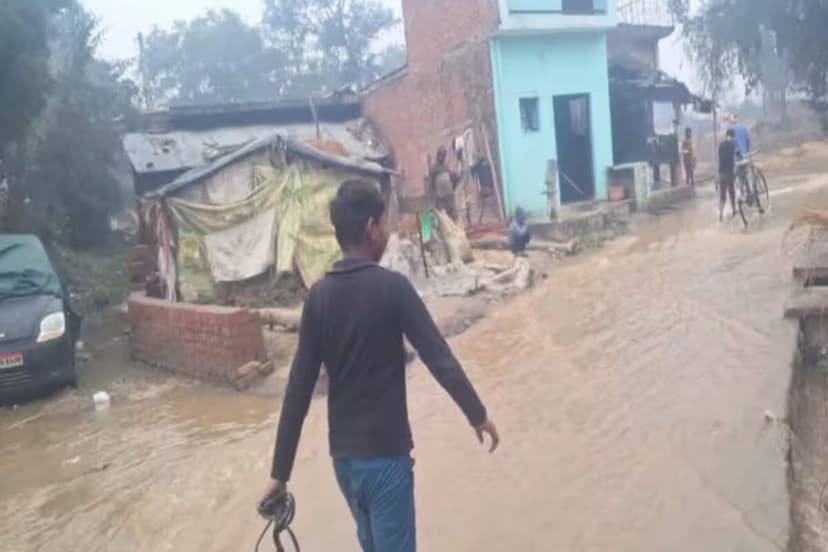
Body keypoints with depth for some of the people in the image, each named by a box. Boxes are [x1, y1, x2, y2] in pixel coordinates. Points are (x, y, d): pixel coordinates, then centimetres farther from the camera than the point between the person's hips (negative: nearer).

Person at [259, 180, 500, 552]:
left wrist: (281, 471, 3)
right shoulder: (392, 287, -14)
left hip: (342, 455, 6)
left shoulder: (318, 296, -1)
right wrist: (478, 415, 0)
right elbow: (439, 358, -13)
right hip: (386, 453, -6)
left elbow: (298, 389, -2)